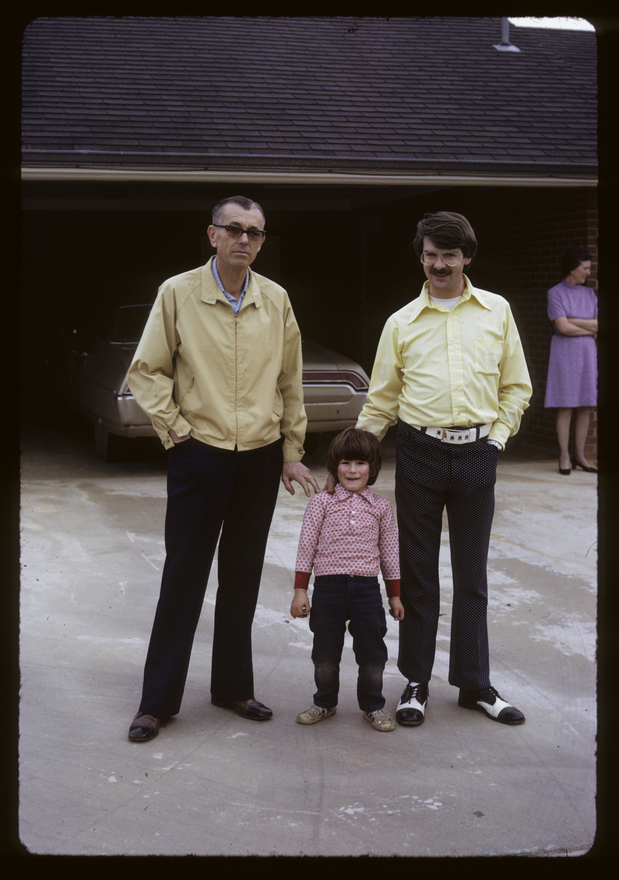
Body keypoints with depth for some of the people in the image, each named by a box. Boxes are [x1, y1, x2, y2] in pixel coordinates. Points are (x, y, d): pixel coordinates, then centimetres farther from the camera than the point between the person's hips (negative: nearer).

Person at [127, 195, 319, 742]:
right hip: (200, 454, -3)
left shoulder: (276, 301, 5)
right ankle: (158, 700, 12)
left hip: (260, 457, 3)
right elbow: (147, 371, 0)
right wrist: (173, 427, -8)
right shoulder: (178, 293, -3)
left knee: (243, 578, 11)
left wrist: (292, 453, 9)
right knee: (184, 578, 1)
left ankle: (233, 686, 26)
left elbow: (290, 382, 11)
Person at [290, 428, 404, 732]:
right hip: (328, 585, -1)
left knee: (372, 651, 7)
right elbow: (306, 547, 1)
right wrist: (300, 590, -3)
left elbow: (389, 552, 11)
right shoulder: (322, 502, 0)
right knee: (325, 653, 11)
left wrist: (394, 595, 12)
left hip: (366, 587, 1)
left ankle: (372, 705, 24)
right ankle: (325, 702, 30)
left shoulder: (380, 507, 5)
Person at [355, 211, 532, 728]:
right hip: (419, 453, 0)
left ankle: (475, 684, 21)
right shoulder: (402, 323, 5)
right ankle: (417, 682, 20)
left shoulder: (497, 312, 6)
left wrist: (498, 435, -1)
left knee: (472, 574, 9)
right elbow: (381, 401, 8)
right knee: (418, 573, 7)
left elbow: (516, 386, 10)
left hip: (476, 454, 0)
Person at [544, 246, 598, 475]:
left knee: (586, 406, 2)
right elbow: (563, 327, -11)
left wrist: (573, 320, -7)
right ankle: (564, 456, 0)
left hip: (587, 352, 5)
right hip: (564, 351, -5)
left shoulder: (589, 294, 14)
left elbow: (599, 325, 3)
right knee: (565, 406, -5)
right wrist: (590, 329, -2)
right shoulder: (556, 293, -1)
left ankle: (579, 455, 9)